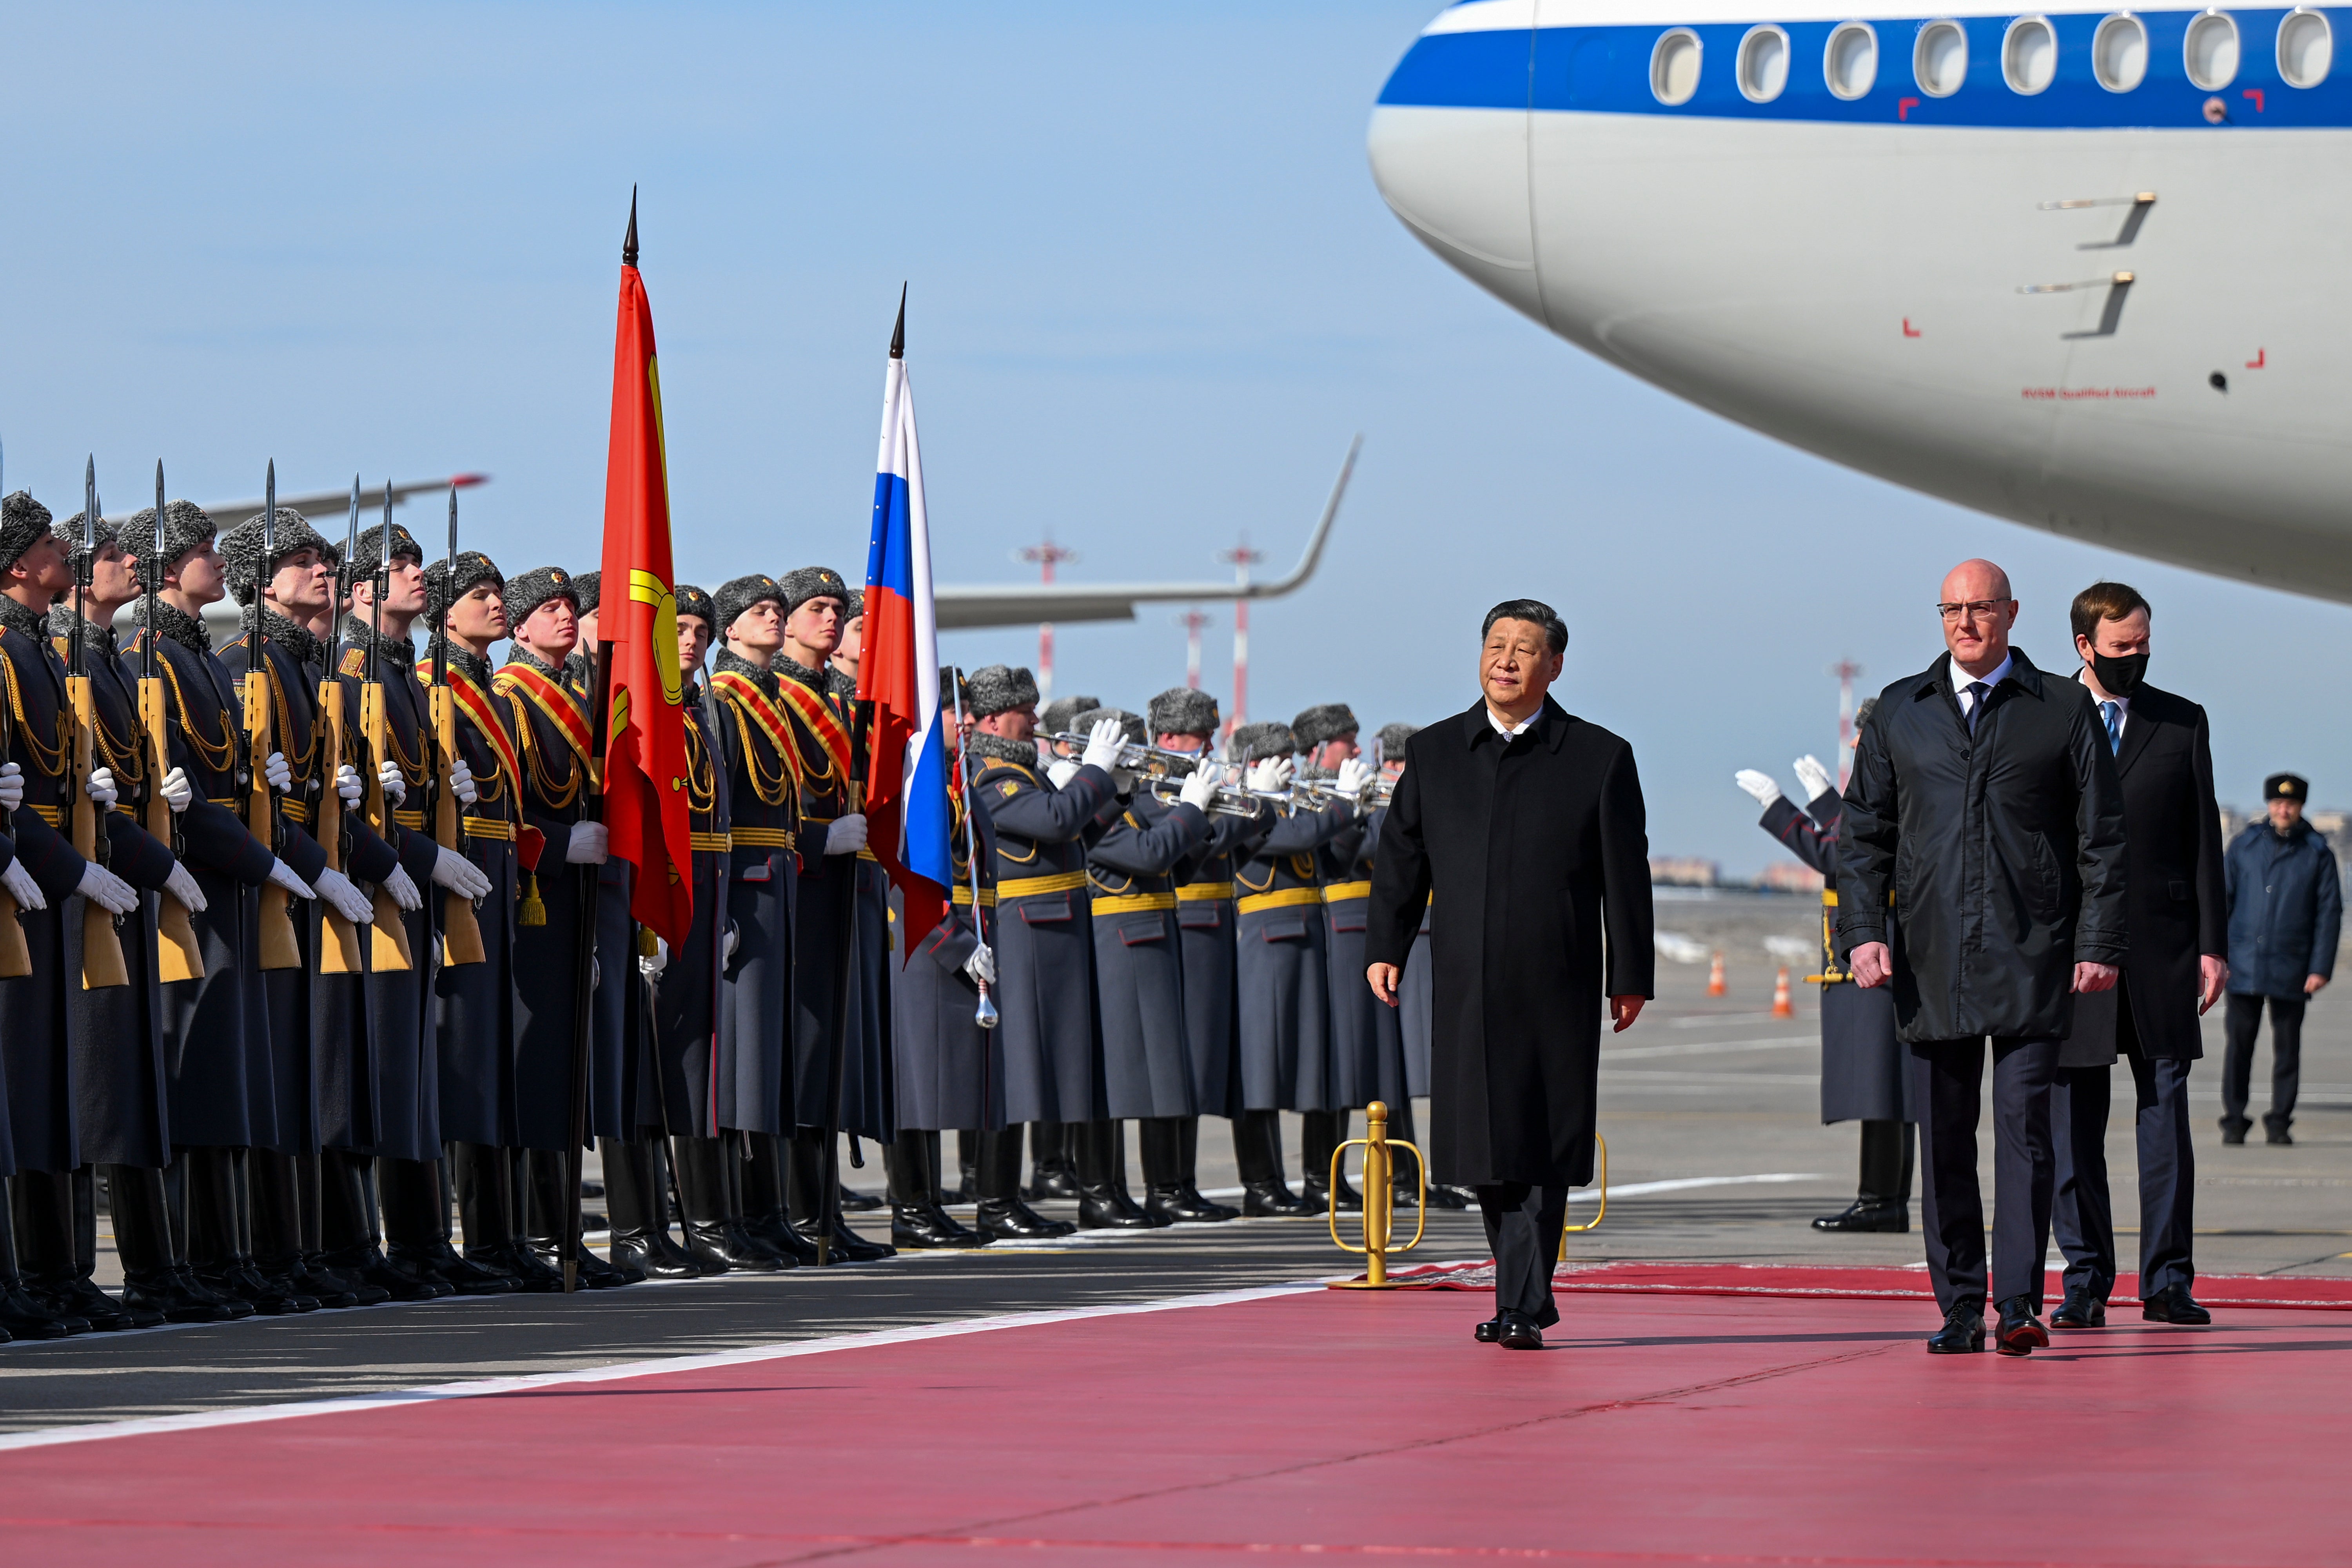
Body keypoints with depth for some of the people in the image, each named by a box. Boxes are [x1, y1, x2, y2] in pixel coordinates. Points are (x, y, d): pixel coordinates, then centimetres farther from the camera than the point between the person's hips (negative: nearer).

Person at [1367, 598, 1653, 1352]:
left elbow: (1626, 875, 3)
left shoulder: (1599, 758, 3)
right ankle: (1527, 1295, 20)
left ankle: (1523, 1308, -5)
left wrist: (1631, 976, 1)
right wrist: (1385, 949, 0)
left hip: (1556, 992, -3)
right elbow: (1400, 858, 11)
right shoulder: (1433, 753, 11)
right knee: (1488, 1151, 6)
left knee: (1542, 1153, -6)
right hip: (1466, 989, 3)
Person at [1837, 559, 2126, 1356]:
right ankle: (1960, 1306, 9)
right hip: (1932, 961, 2)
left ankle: (2018, 1304, -10)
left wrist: (2099, 945, -2)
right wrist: (1863, 931, -1)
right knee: (1943, 1140, 3)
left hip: (2032, 960, -2)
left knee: (2024, 1127, -9)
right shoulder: (1898, 713, 12)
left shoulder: (2064, 710, 6)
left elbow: (2102, 837, 5)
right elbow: (1863, 834, 12)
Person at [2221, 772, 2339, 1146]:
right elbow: (2221, 899, 10)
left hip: (2291, 970, 0)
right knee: (2238, 1045, -3)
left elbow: (2329, 913, 5)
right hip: (2245, 967, 0)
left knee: (2287, 1049, 3)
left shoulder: (2317, 853, 4)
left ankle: (2279, 1122, 12)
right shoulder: (2244, 845, 8)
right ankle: (2234, 1122, 4)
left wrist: (2321, 968, -3)